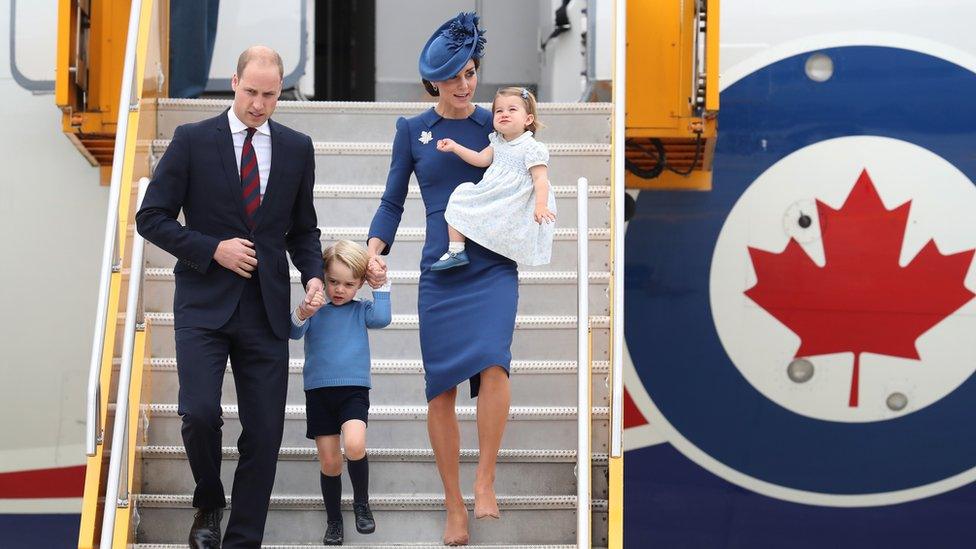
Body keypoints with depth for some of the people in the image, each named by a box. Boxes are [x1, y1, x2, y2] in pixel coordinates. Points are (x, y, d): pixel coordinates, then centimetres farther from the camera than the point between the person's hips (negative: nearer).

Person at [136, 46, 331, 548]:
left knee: (264, 432, 1)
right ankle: (208, 506, 13)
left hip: (265, 308, 3)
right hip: (204, 301, -2)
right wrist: (213, 249, -12)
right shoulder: (193, 140, 0)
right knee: (199, 412, -17)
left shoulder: (297, 148, 8)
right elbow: (151, 218, -1)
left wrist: (313, 275, -3)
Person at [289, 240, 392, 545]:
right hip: (318, 392, 1)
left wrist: (382, 284, -4)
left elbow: (382, 319, -10)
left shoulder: (360, 311, 8)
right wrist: (302, 314, -31)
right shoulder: (315, 309, 5)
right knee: (329, 463, 4)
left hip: (354, 390, -1)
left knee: (354, 446, -26)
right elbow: (294, 332, -10)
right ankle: (333, 520, 23)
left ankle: (361, 502, -1)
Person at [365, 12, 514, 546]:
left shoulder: (494, 123, 5)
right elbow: (393, 201, 9)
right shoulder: (412, 130, 6)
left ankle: (485, 479, -7)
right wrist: (375, 250, -6)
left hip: (494, 267, -1)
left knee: (491, 361, -26)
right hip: (440, 274, 1)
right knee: (440, 389, 2)